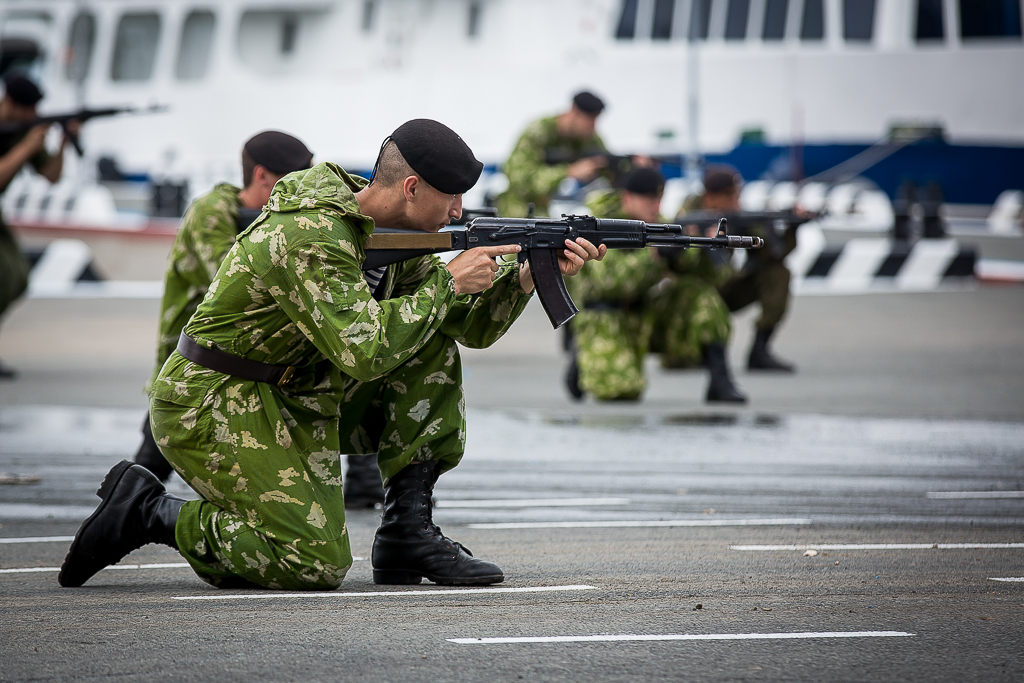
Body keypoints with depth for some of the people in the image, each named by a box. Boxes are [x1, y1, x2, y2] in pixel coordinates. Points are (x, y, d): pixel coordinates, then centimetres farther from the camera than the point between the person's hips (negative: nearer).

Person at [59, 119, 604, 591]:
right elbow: (363, 352, -33)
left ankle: (408, 528, 0)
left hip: (291, 395, 9)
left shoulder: (392, 231, 4)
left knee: (433, 350, 0)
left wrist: (529, 275, -9)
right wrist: (447, 284, -24)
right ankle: (149, 511, -3)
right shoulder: (311, 236, -25)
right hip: (211, 409, -9)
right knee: (318, 565, -17)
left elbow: (470, 327, 9)